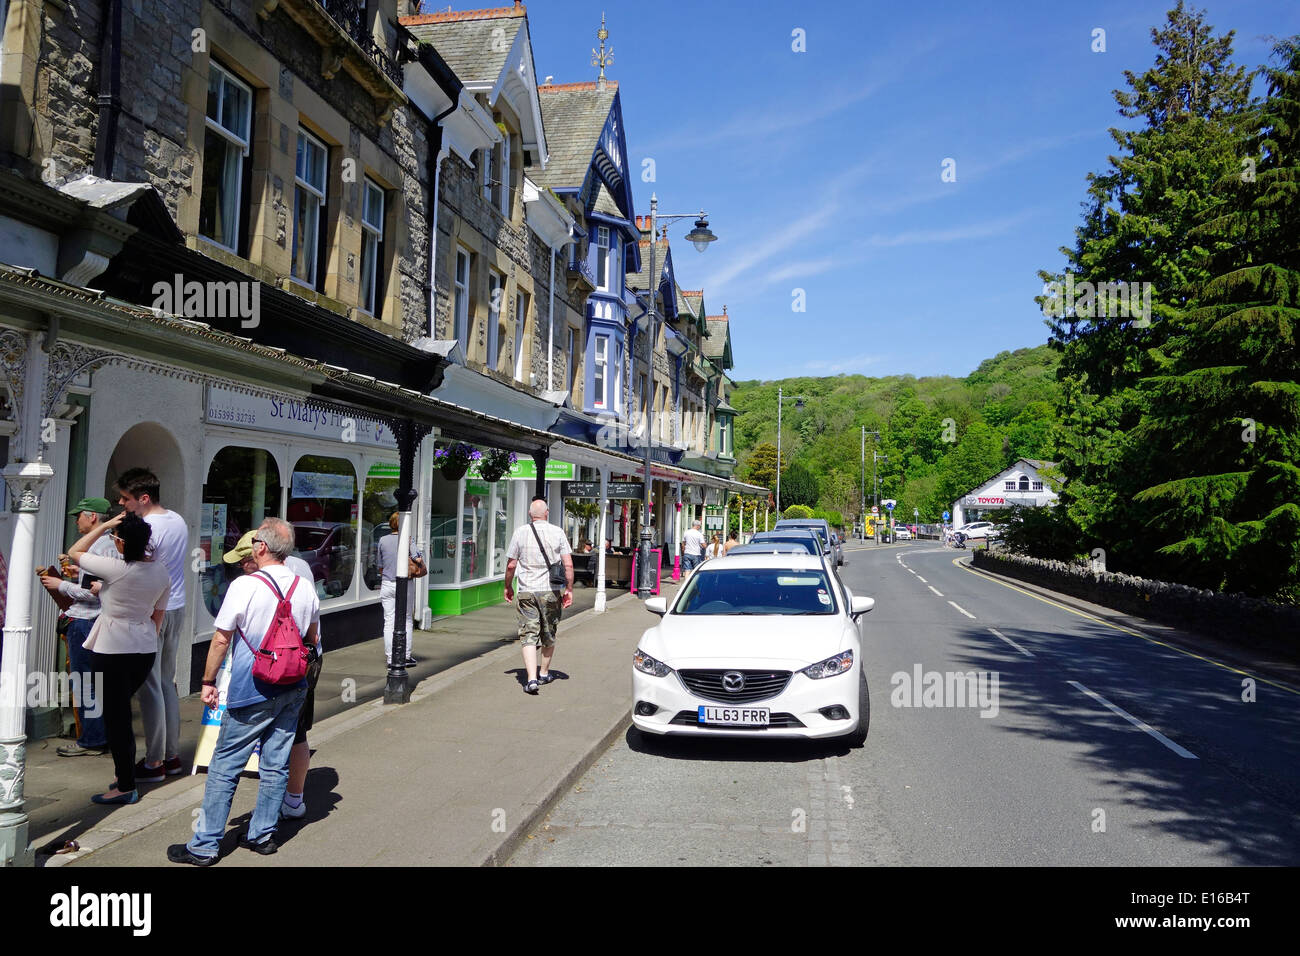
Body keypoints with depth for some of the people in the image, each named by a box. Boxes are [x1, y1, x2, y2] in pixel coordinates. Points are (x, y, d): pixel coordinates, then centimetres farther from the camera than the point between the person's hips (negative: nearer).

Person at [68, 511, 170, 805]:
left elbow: (74, 552, -2)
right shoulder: (161, 573, 1)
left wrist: (103, 526, -2)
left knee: (115, 717, 2)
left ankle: (126, 787, 7)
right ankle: (126, 776, 26)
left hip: (112, 649, -6)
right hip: (145, 649, 7)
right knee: (121, 712, 20)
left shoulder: (114, 568, -18)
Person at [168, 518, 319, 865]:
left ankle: (204, 846, 11)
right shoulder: (306, 589, 4)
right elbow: (312, 638, 16)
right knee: (275, 765, 13)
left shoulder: (244, 586, -13)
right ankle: (263, 835, 23)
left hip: (252, 692, -6)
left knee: (224, 767, 4)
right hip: (293, 690, 6)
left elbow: (220, 640, -9)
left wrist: (208, 682, 1)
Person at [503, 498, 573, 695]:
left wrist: (508, 587, 17)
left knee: (529, 636, -1)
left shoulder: (520, 532, 0)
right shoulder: (557, 532, -2)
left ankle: (531, 679, -13)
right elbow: (568, 565, -5)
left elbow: (511, 565, 3)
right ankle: (544, 674, 30)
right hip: (550, 591, 0)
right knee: (549, 636, 16)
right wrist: (569, 589, 4)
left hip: (526, 591, 0)